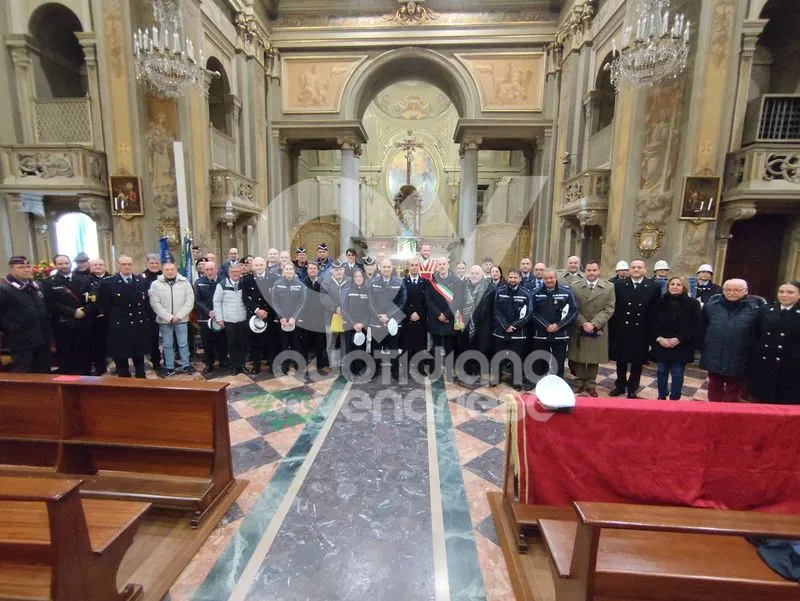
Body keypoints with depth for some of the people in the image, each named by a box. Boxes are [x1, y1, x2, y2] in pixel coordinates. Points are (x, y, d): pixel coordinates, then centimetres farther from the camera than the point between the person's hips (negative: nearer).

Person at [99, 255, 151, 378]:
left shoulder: (143, 281, 3)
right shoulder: (107, 283, -4)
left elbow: (148, 302, 6)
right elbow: (105, 307, 0)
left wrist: (146, 318, 2)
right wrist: (114, 319, 1)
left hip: (139, 326, 2)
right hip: (119, 327, -2)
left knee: (139, 357, 14)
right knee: (120, 358, 9)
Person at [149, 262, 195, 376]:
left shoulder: (185, 282, -1)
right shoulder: (155, 284, -1)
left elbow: (190, 301, -4)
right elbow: (155, 304, -6)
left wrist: (178, 316, -11)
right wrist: (169, 317, -13)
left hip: (181, 319, 0)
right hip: (164, 320, 0)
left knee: (183, 343, 7)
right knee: (167, 345, 9)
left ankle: (185, 365, 19)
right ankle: (169, 367, 20)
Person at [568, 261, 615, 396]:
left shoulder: (609, 287, 0)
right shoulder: (576, 287, 2)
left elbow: (609, 309, -6)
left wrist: (593, 324, -15)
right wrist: (583, 323, -14)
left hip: (598, 330, 0)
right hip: (579, 329, 1)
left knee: (594, 358, 8)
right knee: (579, 357, 8)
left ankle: (591, 384, 20)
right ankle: (580, 382, 22)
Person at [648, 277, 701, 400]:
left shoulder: (692, 304, -2)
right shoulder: (660, 302, 3)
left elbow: (695, 325, -6)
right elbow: (652, 323, 1)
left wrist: (678, 339, -15)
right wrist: (658, 338, -12)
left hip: (681, 346, -2)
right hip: (661, 345, 2)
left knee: (677, 374, 4)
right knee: (661, 372, 11)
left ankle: (674, 400, 18)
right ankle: (661, 398, 25)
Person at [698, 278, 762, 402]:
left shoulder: (755, 308, -8)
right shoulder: (711, 305, -1)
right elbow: (702, 329, 6)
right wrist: (703, 349, 6)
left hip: (738, 361, -2)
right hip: (713, 358, 2)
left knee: (733, 390, 14)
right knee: (714, 388, 16)